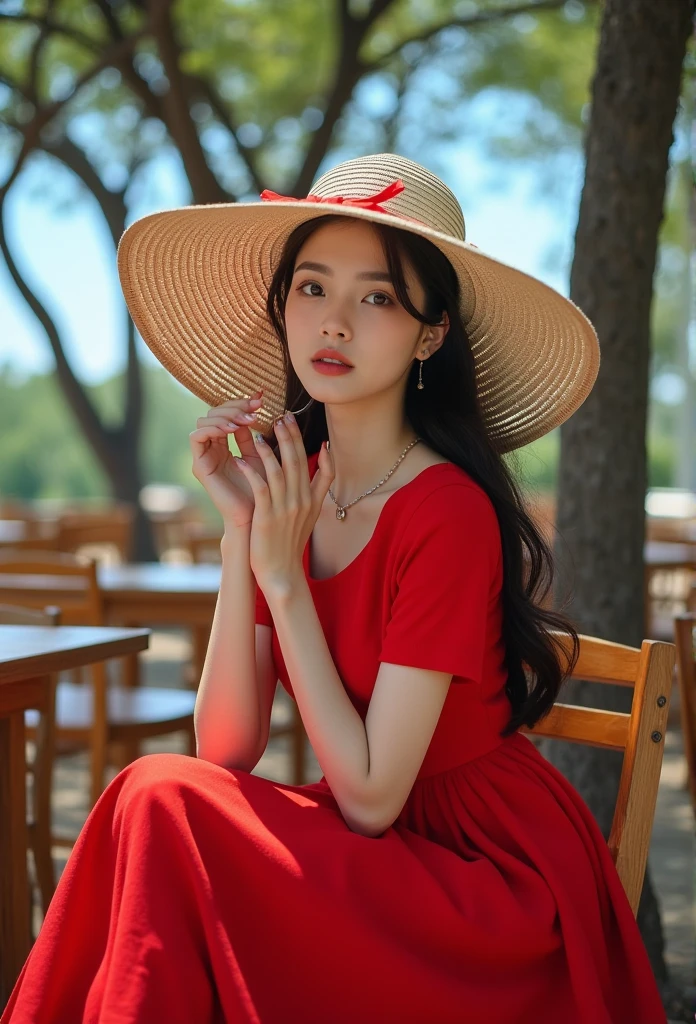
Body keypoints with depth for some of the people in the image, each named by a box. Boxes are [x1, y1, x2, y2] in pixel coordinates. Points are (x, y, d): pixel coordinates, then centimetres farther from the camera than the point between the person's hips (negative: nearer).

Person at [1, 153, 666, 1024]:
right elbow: (225, 752, -6)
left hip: (494, 879, -6)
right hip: (380, 853, 6)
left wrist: (284, 577, -20)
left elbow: (368, 797, -20)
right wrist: (239, 535, -14)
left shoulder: (446, 511, -20)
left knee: (164, 802, -21)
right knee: (161, 801, -18)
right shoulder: (292, 480, 0)